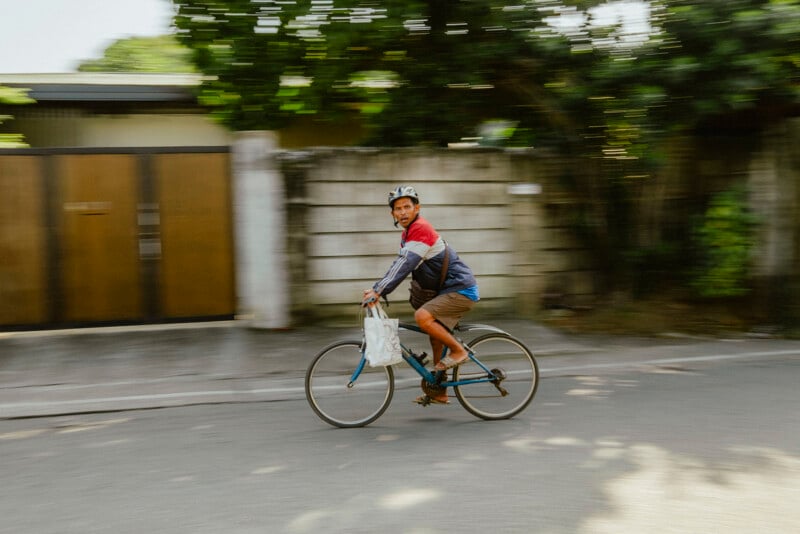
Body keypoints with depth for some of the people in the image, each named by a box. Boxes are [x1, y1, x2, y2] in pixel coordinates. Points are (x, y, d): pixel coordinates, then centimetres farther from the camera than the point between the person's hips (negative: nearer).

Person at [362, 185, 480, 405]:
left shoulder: (421, 229, -18)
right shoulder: (408, 233, 13)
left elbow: (404, 265, -27)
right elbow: (399, 265, 15)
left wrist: (378, 291, -30)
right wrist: (377, 289, 5)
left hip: (461, 290, -10)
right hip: (448, 289, 10)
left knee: (422, 317, -26)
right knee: (436, 339, 13)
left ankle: (458, 351, -8)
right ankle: (439, 393, 22)